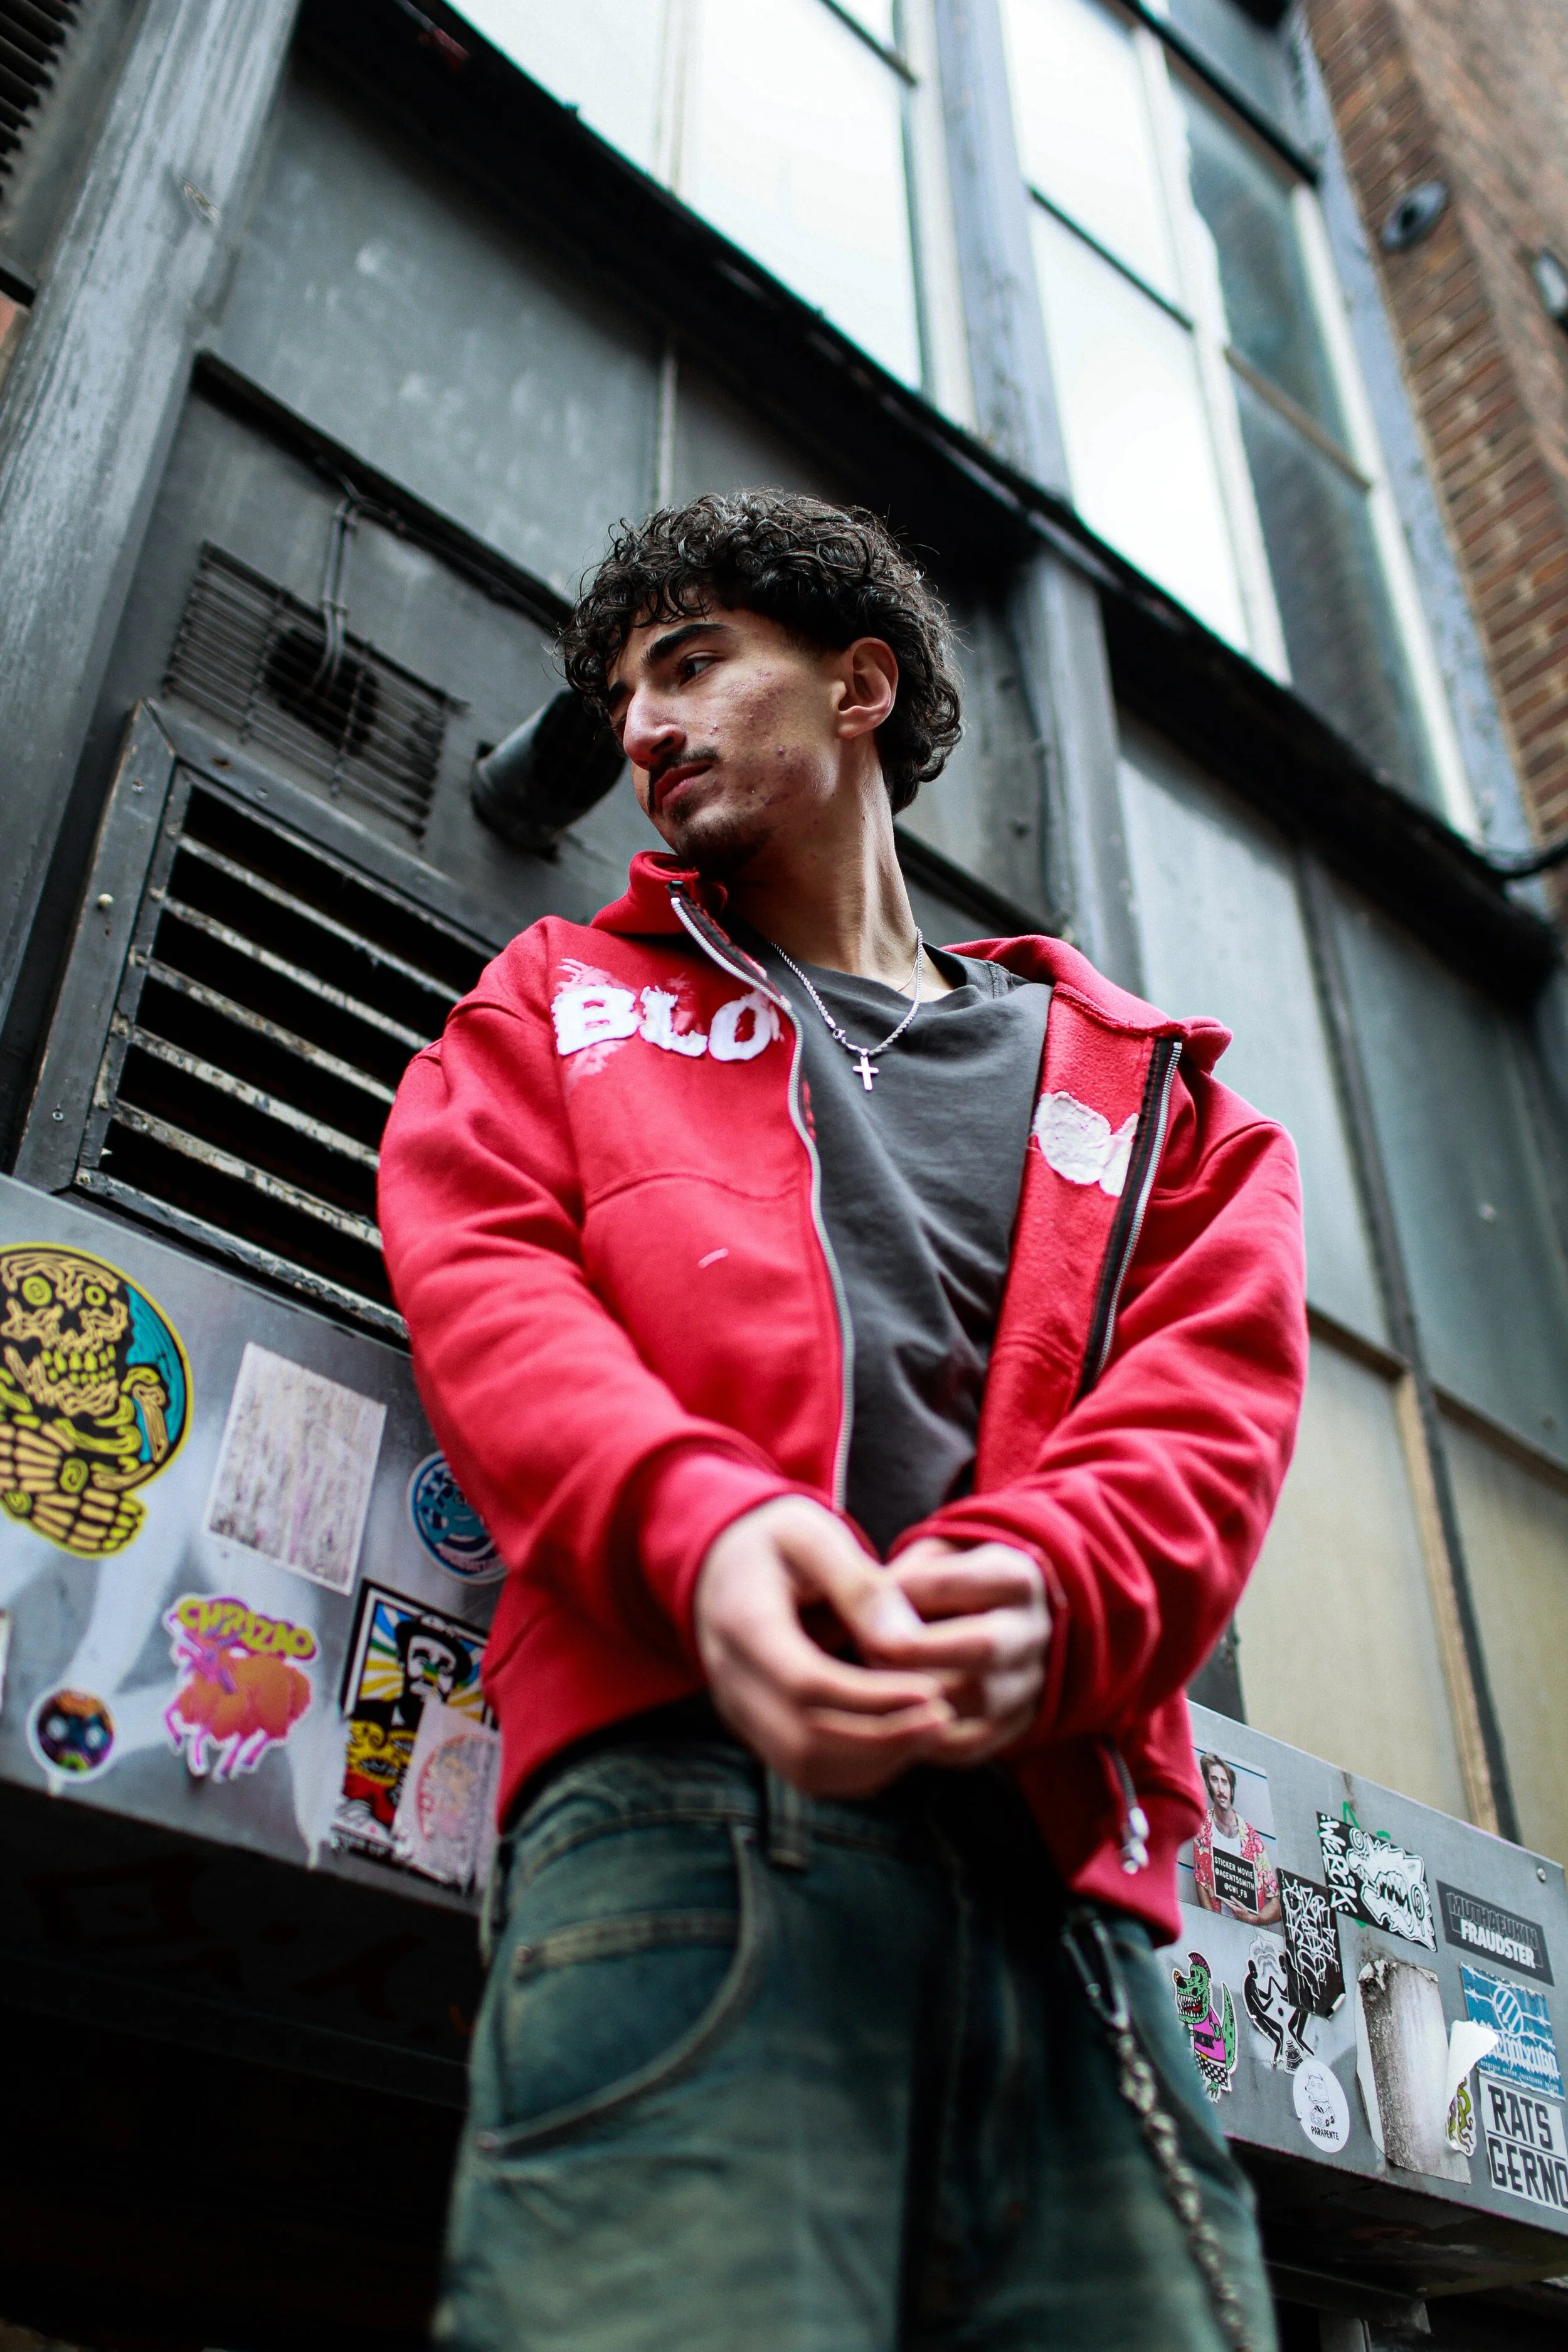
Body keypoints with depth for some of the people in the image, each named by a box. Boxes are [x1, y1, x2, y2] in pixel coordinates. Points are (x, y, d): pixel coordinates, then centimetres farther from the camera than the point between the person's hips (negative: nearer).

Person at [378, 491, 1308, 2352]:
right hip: (681, 1789, -1)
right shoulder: (561, 1000, 26)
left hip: (1055, 1862, 2)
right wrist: (695, 1522, -16)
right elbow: (484, 1289, 7)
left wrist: (1037, 1589, -15)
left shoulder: (1140, 1089, 26)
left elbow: (1206, 1408, 10)